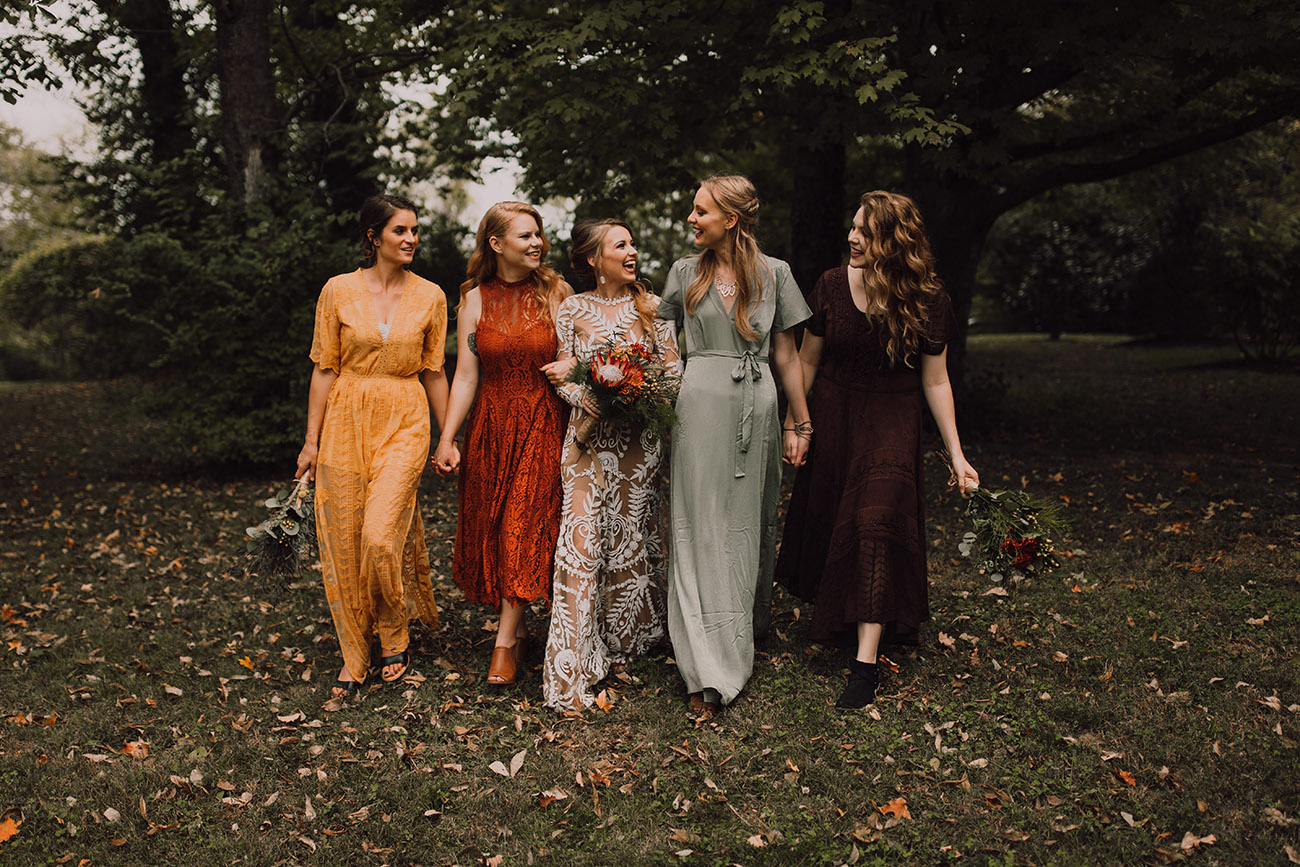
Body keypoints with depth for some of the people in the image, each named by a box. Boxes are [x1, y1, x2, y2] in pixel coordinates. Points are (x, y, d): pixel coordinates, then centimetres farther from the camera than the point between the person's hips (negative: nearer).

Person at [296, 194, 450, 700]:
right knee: (343, 544, 4)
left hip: (404, 424, -1)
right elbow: (325, 369, 2)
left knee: (381, 537, -14)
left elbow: (433, 374, 9)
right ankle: (354, 658, 19)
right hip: (346, 422, 1)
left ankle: (394, 639, 13)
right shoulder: (339, 291, 0)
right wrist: (312, 440, 1)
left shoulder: (430, 297, 3)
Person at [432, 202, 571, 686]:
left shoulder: (556, 293, 0)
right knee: (491, 529, 6)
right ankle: (519, 629, 23)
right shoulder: (476, 300, 3)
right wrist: (447, 439, -6)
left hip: (543, 427, -2)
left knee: (526, 527, -7)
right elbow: (465, 375, 0)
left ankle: (505, 642, -1)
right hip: (491, 427, 2)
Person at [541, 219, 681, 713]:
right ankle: (572, 670, -6)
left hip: (639, 439, 2)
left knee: (631, 535, 8)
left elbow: (674, 369, 7)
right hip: (589, 435, -1)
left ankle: (627, 639, 26)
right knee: (582, 540, -9)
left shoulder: (650, 307, 6)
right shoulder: (572, 310, 4)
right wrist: (582, 396, -16)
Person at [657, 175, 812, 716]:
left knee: (750, 523, 9)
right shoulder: (685, 273, 7)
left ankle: (749, 626, 30)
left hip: (758, 407, 1)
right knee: (702, 526, -5)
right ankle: (709, 669, -5)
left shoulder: (774, 273, 6)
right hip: (701, 403, -1)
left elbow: (786, 356, 9)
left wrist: (800, 424, 8)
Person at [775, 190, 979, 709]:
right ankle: (832, 622, 38)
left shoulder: (927, 300, -9)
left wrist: (955, 454, -3)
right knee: (825, 523, 11)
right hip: (832, 418, 3)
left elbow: (934, 380, -3)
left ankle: (866, 662, -10)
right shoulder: (832, 286, -5)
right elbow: (807, 360, 5)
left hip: (892, 422, -3)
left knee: (877, 520, -13)